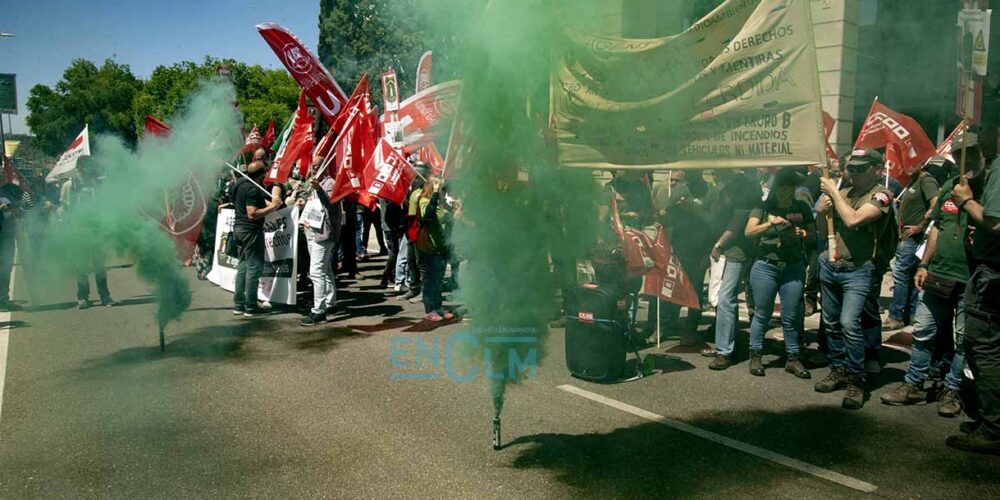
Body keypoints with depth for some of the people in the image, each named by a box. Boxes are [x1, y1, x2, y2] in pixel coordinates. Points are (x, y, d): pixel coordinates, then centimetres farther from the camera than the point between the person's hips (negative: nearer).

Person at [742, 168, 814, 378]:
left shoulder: (802, 207, 8)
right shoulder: (764, 207, 1)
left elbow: (813, 236, 11)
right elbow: (748, 232, -9)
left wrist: (804, 234, -11)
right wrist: (770, 223, -24)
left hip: (794, 268, 2)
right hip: (765, 267, -2)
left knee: (791, 316, 5)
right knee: (762, 314, 5)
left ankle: (793, 358, 16)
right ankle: (755, 355, 16)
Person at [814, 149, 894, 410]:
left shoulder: (881, 195, -7)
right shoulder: (844, 192, 9)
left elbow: (853, 220, -23)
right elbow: (822, 229, 15)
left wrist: (834, 193, -11)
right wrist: (823, 208, -5)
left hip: (857, 270, -6)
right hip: (830, 266, 7)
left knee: (849, 323, -17)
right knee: (831, 322, 13)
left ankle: (856, 380, -5)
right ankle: (838, 370, 28)